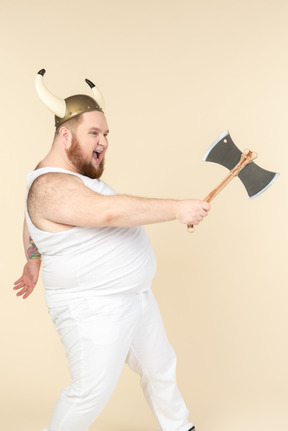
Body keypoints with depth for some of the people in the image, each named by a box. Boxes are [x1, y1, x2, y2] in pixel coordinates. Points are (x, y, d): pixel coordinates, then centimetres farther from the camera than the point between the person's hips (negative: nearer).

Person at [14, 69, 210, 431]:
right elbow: (110, 211, -41)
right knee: (91, 393, 2)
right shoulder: (52, 187, -25)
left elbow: (31, 218, 22)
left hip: (134, 296, 10)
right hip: (93, 312, -10)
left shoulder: (73, 172, 7)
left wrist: (33, 261, 28)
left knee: (160, 368, 23)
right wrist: (177, 209, -35)